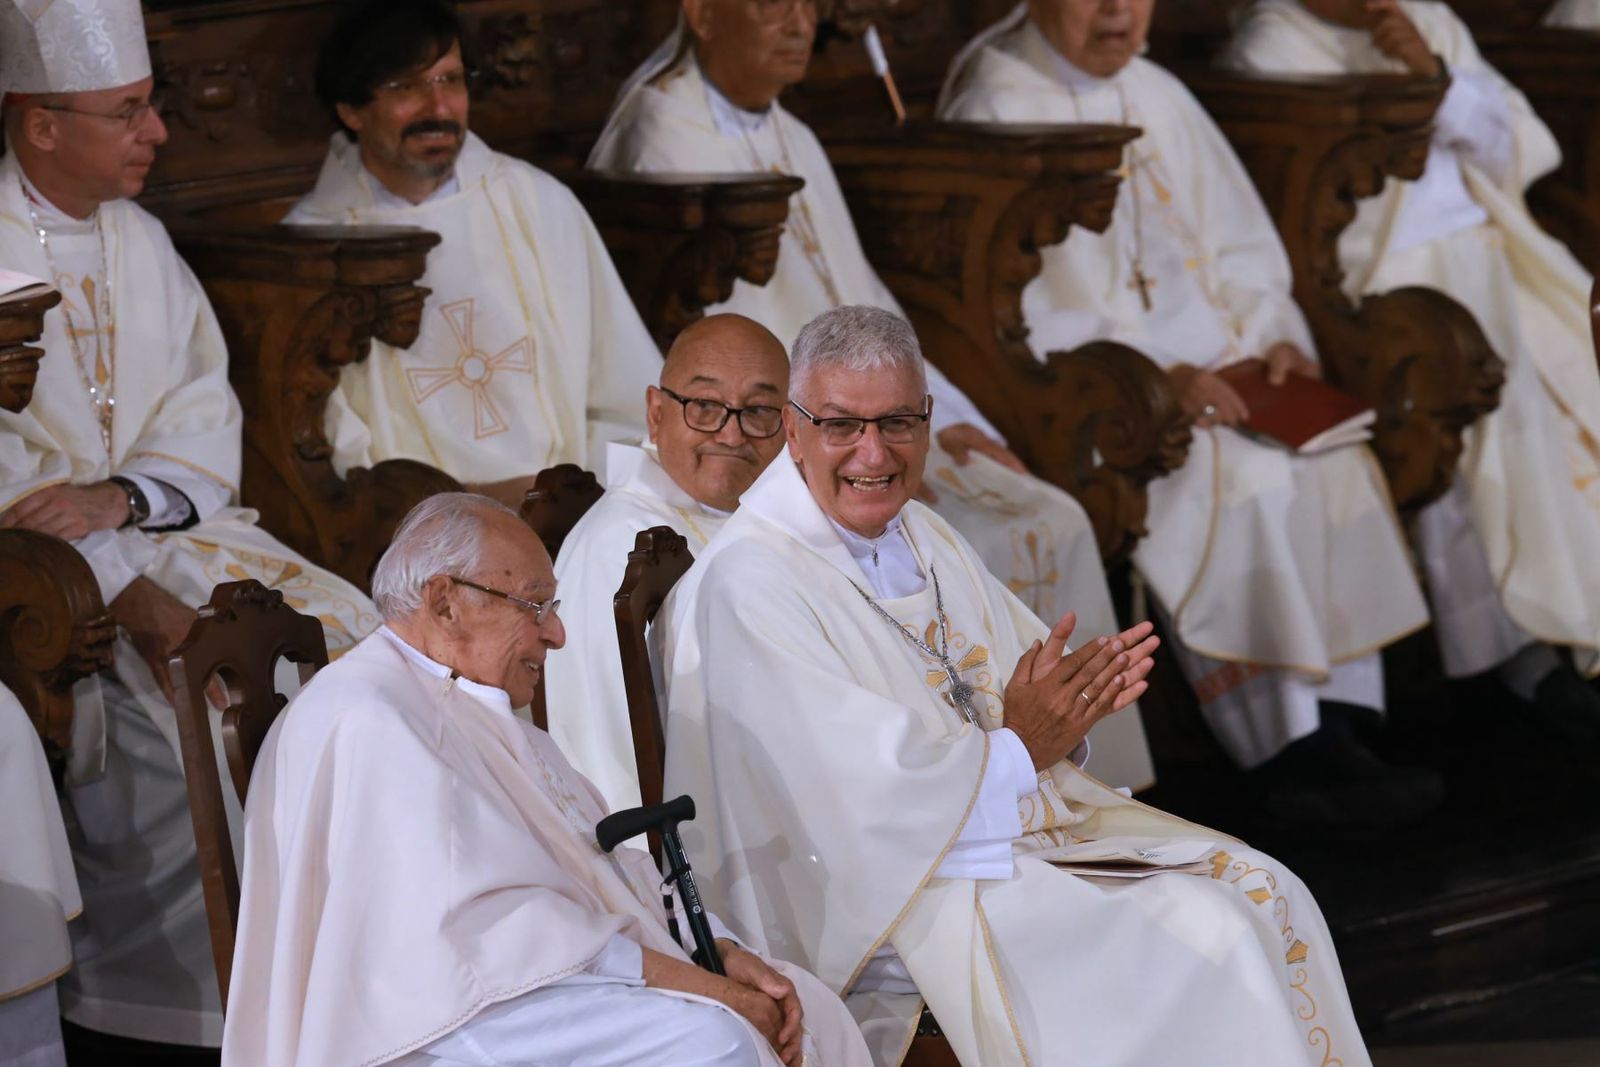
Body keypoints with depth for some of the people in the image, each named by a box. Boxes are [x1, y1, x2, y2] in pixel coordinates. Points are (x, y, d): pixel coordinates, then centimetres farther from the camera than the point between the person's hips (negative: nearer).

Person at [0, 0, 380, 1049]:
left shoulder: (142, 242, 14)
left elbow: (209, 422, 9)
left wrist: (120, 499, -14)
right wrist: (136, 598, -24)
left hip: (168, 525, 6)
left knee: (350, 636, -14)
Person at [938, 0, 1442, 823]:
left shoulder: (1158, 98, 16)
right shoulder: (995, 111, -7)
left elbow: (1239, 247, 19)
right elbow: (1017, 302, -15)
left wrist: (1275, 336, -2)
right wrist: (1153, 377, -23)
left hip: (1206, 363, 7)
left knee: (1334, 459, -17)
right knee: (1237, 476, -29)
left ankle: (1334, 732, -20)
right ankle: (1287, 750, -23)